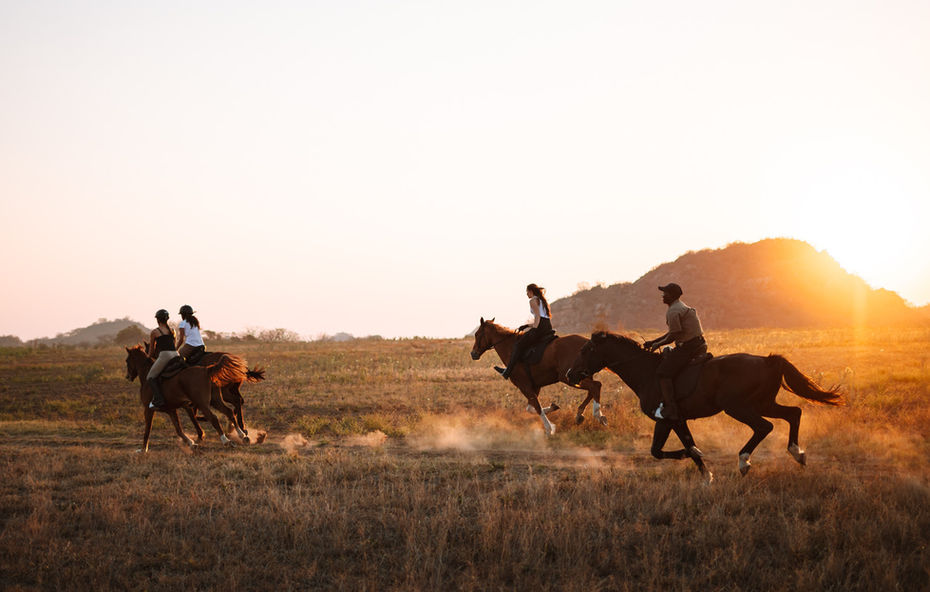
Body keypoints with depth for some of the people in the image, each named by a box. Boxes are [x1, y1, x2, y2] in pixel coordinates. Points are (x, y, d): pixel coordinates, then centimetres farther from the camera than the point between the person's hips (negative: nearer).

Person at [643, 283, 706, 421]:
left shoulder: (673, 311, -12)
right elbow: (674, 332, 25)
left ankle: (670, 409, -22)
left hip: (689, 346, -11)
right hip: (699, 344, 11)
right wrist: (653, 342, 24)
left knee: (663, 372, -13)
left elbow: (674, 335, -16)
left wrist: (658, 344, -1)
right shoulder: (682, 307, 21)